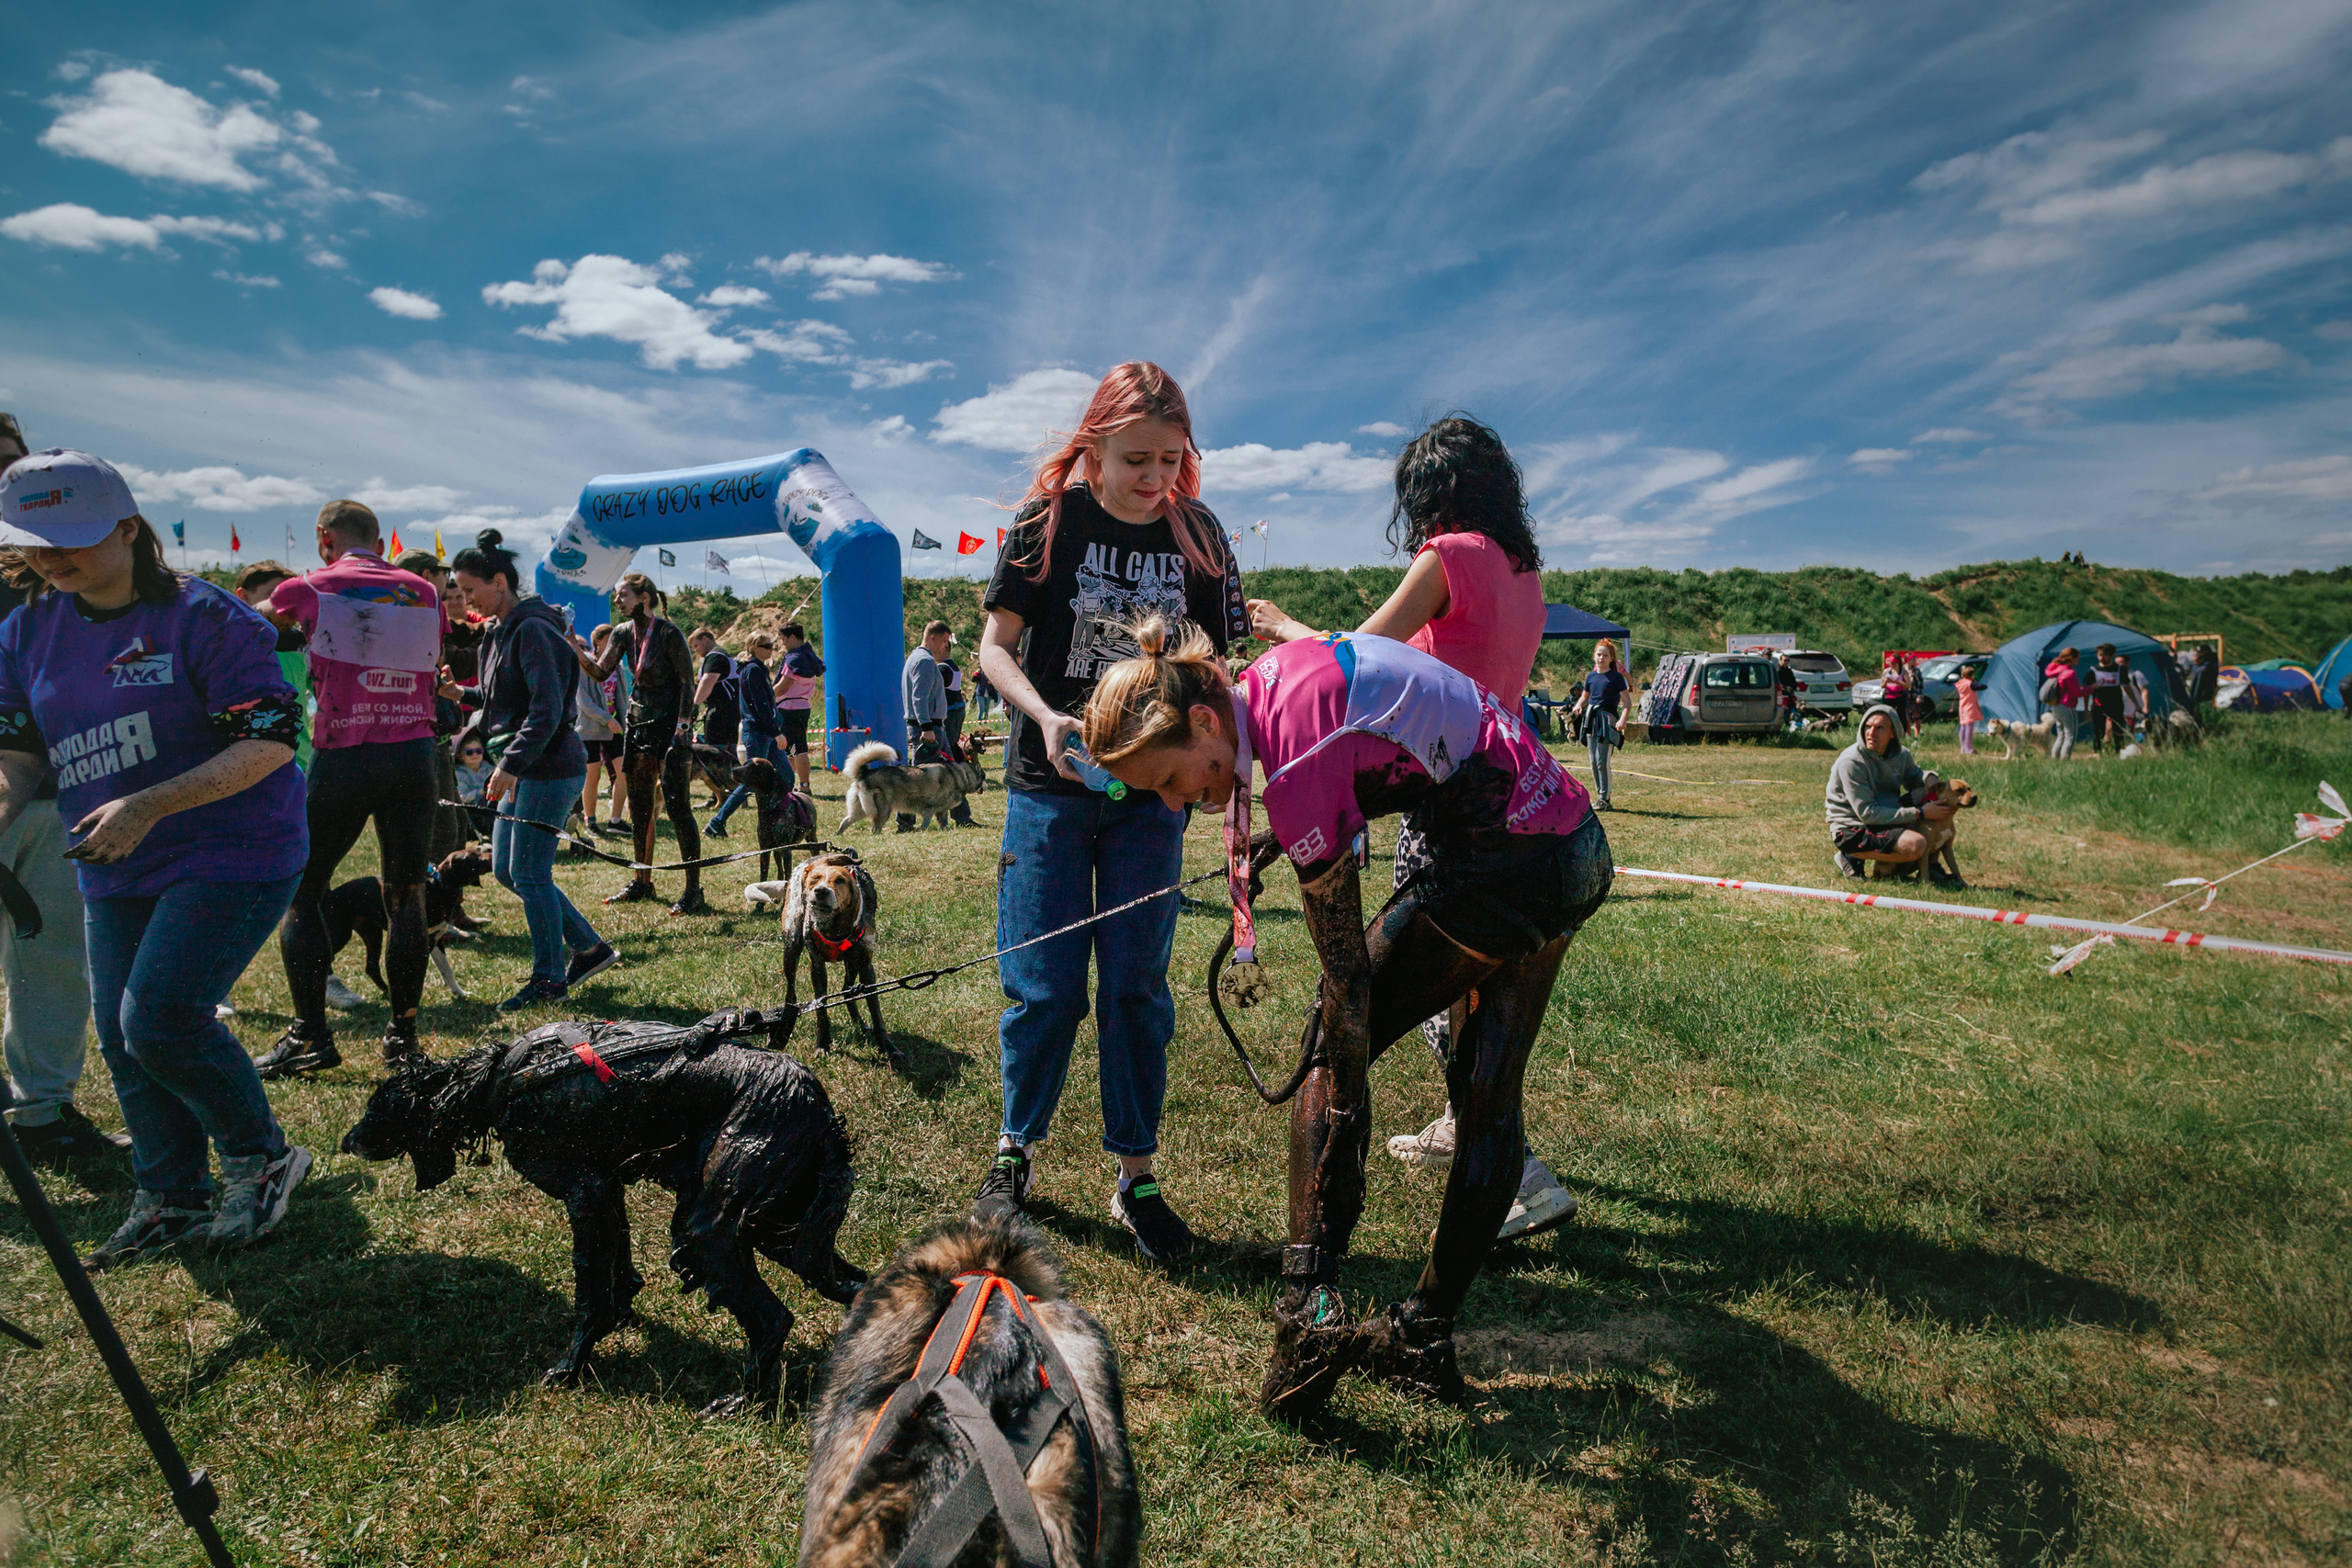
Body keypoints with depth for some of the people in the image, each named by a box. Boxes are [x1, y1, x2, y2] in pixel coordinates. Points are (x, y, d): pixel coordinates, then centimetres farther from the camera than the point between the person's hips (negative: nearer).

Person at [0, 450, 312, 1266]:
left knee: (159, 1018, -15)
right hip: (114, 871, 7)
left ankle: (262, 1161, 8)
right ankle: (170, 1198, 29)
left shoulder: (205, 616, -14)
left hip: (233, 855, -7)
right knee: (122, 1038, 11)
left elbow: (270, 741, -19)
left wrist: (147, 807, -25)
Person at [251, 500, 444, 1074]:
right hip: (416, 756, 3)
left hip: (342, 758, -3)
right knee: (406, 896, 8)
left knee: (302, 892, 10)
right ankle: (402, 1035, 11)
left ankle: (310, 1033, 9)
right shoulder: (425, 593, 11)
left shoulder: (309, 588, 2)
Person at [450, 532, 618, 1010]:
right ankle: (590, 948, 21)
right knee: (505, 869, 12)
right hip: (522, 770, 10)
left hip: (550, 769, -10)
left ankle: (549, 979, 10)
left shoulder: (533, 630, -16)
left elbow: (547, 710, -24)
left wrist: (510, 764, -28)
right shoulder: (498, 632, 16)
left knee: (528, 874, -4)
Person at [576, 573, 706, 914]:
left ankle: (694, 890, -5)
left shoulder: (668, 632, -12)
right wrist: (573, 648, -13)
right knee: (639, 806, 12)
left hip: (668, 725, -7)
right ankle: (642, 882, 23)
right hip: (638, 723, 7)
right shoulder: (623, 633, 8)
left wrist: (681, 729, -18)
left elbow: (687, 682, -12)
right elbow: (601, 671, 1)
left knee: (676, 806, -9)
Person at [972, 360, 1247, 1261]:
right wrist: (1045, 717, -21)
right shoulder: (1048, 520, -3)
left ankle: (1136, 1177, 18)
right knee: (1043, 985, 3)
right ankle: (1016, 1152, 26)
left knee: (1136, 987, 3)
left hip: (1151, 792, 1)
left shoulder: (1198, 535, 2)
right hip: (1049, 788, -1)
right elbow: (995, 646, -3)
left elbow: (1213, 664, 5)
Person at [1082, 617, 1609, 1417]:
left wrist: (1347, 1109, -10)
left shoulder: (1299, 751, -23)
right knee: (1489, 1094, 13)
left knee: (1334, 1046, 0)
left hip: (1504, 863, -10)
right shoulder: (1277, 675, 1)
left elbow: (1346, 965, -19)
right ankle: (1425, 1337, 25)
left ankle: (1311, 1310, -2)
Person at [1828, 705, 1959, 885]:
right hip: (1852, 830, -8)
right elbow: (1867, 813, -24)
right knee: (1915, 844, -31)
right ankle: (1852, 858, -8)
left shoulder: (1900, 755, 1)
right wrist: (1919, 813, -25)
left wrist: (1929, 778, -4)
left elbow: (1914, 776, 23)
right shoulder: (1850, 762, -23)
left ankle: (1929, 866, 4)